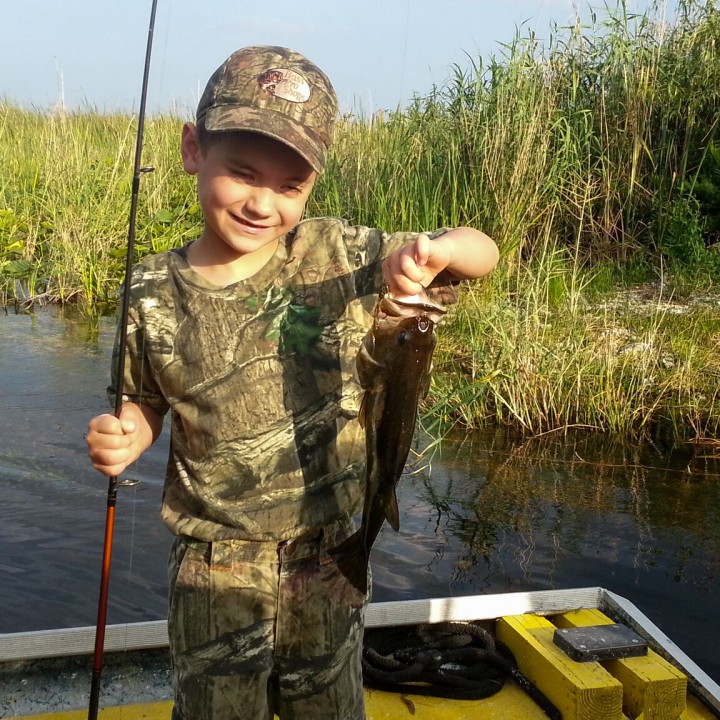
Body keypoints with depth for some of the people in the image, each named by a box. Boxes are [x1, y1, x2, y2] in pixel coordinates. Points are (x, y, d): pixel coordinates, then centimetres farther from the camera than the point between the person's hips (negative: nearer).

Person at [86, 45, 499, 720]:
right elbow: (146, 405, 4)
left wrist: (438, 250, -29)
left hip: (327, 558, 1)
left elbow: (483, 253, -7)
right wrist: (123, 439, -18)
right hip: (215, 567, 0)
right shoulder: (153, 293, -11)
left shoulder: (338, 254, -13)